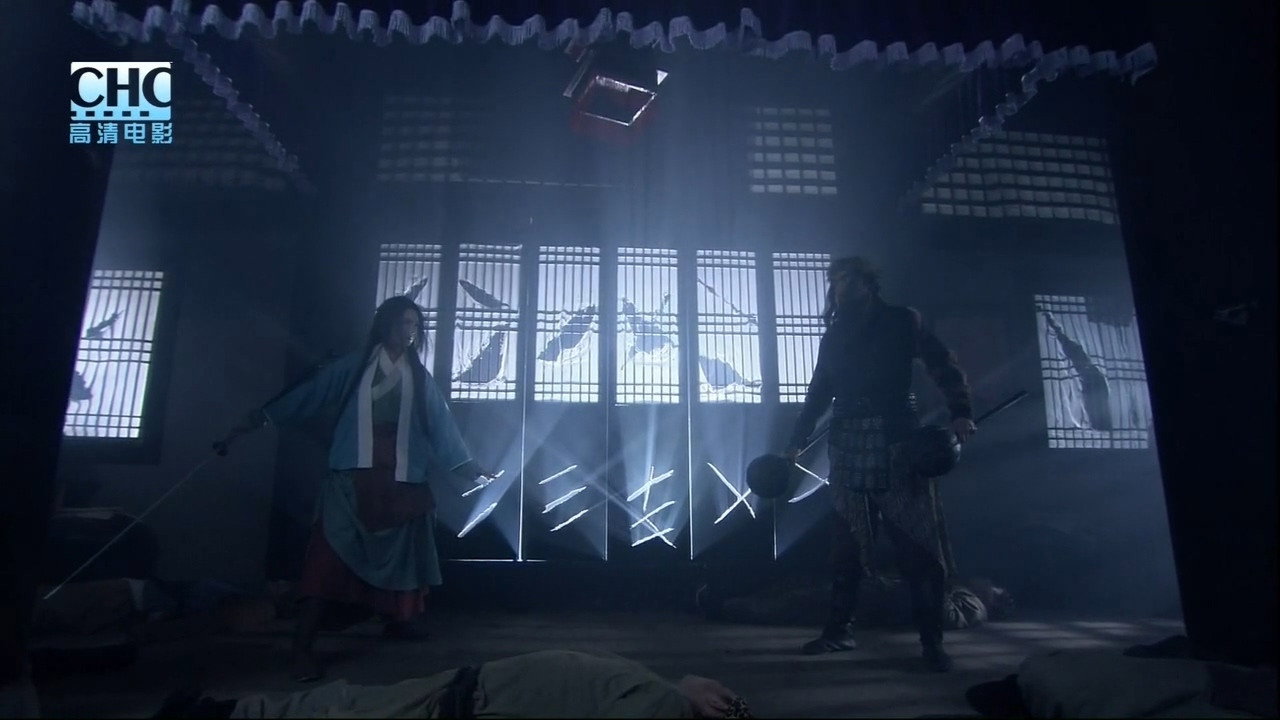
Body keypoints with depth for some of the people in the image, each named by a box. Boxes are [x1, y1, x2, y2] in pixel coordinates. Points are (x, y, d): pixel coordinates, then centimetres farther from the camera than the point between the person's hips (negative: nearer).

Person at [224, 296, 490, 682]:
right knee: (329, 552, -10)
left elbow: (441, 424, 13)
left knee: (401, 553, 7)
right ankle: (302, 647, -9)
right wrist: (260, 417, 5)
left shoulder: (420, 377, 14)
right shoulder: (356, 365, 8)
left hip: (402, 477, 3)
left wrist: (470, 469, 10)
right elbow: (311, 393, 8)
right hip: (354, 473, -3)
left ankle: (401, 619, 26)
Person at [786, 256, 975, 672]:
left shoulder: (902, 322, 7)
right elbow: (818, 393, 19)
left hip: (898, 447, -3)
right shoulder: (833, 336, 16)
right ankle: (840, 630, 13)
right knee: (846, 545, 5)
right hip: (849, 451, 3)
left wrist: (960, 413, -17)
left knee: (920, 547, -2)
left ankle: (932, 641, 5)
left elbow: (944, 367, 0)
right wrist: (797, 442, 16)